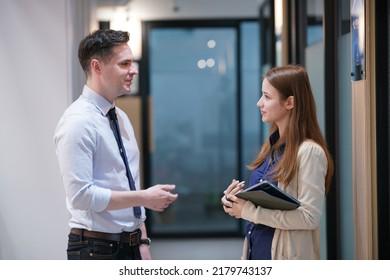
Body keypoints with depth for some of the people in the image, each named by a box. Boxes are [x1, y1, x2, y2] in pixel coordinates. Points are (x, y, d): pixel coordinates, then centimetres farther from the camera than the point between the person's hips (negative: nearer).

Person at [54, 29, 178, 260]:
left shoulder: (122, 118, 12)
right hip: (97, 250, -8)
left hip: (130, 248, 8)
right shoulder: (78, 121, -15)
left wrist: (143, 244, 10)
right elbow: (81, 195, -22)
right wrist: (144, 198, -17)